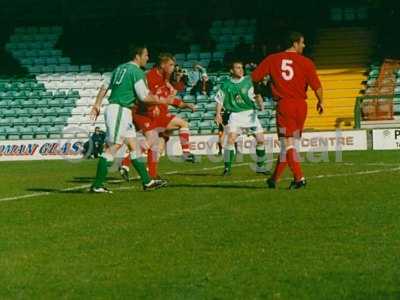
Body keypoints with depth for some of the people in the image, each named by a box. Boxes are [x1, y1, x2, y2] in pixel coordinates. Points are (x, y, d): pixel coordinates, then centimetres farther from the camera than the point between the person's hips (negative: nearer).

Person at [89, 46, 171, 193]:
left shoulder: (120, 68, 17)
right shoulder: (136, 72, -10)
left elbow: (105, 87, 17)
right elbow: (144, 97, -11)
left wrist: (96, 106, 18)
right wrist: (162, 100, 1)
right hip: (119, 111, -10)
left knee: (133, 146, 11)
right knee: (112, 149, -9)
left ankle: (147, 181, 13)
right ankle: (97, 185, -9)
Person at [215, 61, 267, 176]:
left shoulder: (248, 81, 0)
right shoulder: (226, 84, 1)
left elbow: (256, 95, -3)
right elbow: (219, 100, 9)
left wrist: (260, 103, -22)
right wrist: (218, 114, -1)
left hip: (250, 113, 1)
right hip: (235, 115, -1)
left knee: (260, 140, -1)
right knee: (231, 139, -18)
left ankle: (260, 166, 18)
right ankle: (227, 167, -6)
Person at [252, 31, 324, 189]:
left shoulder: (272, 59, 3)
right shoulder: (306, 62, -1)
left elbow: (254, 77, 6)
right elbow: (316, 86, -7)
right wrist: (320, 102, 11)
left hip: (284, 105, -1)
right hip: (300, 105, 1)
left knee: (287, 144, -3)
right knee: (288, 144, 12)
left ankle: (299, 178, -15)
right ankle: (275, 178, 17)